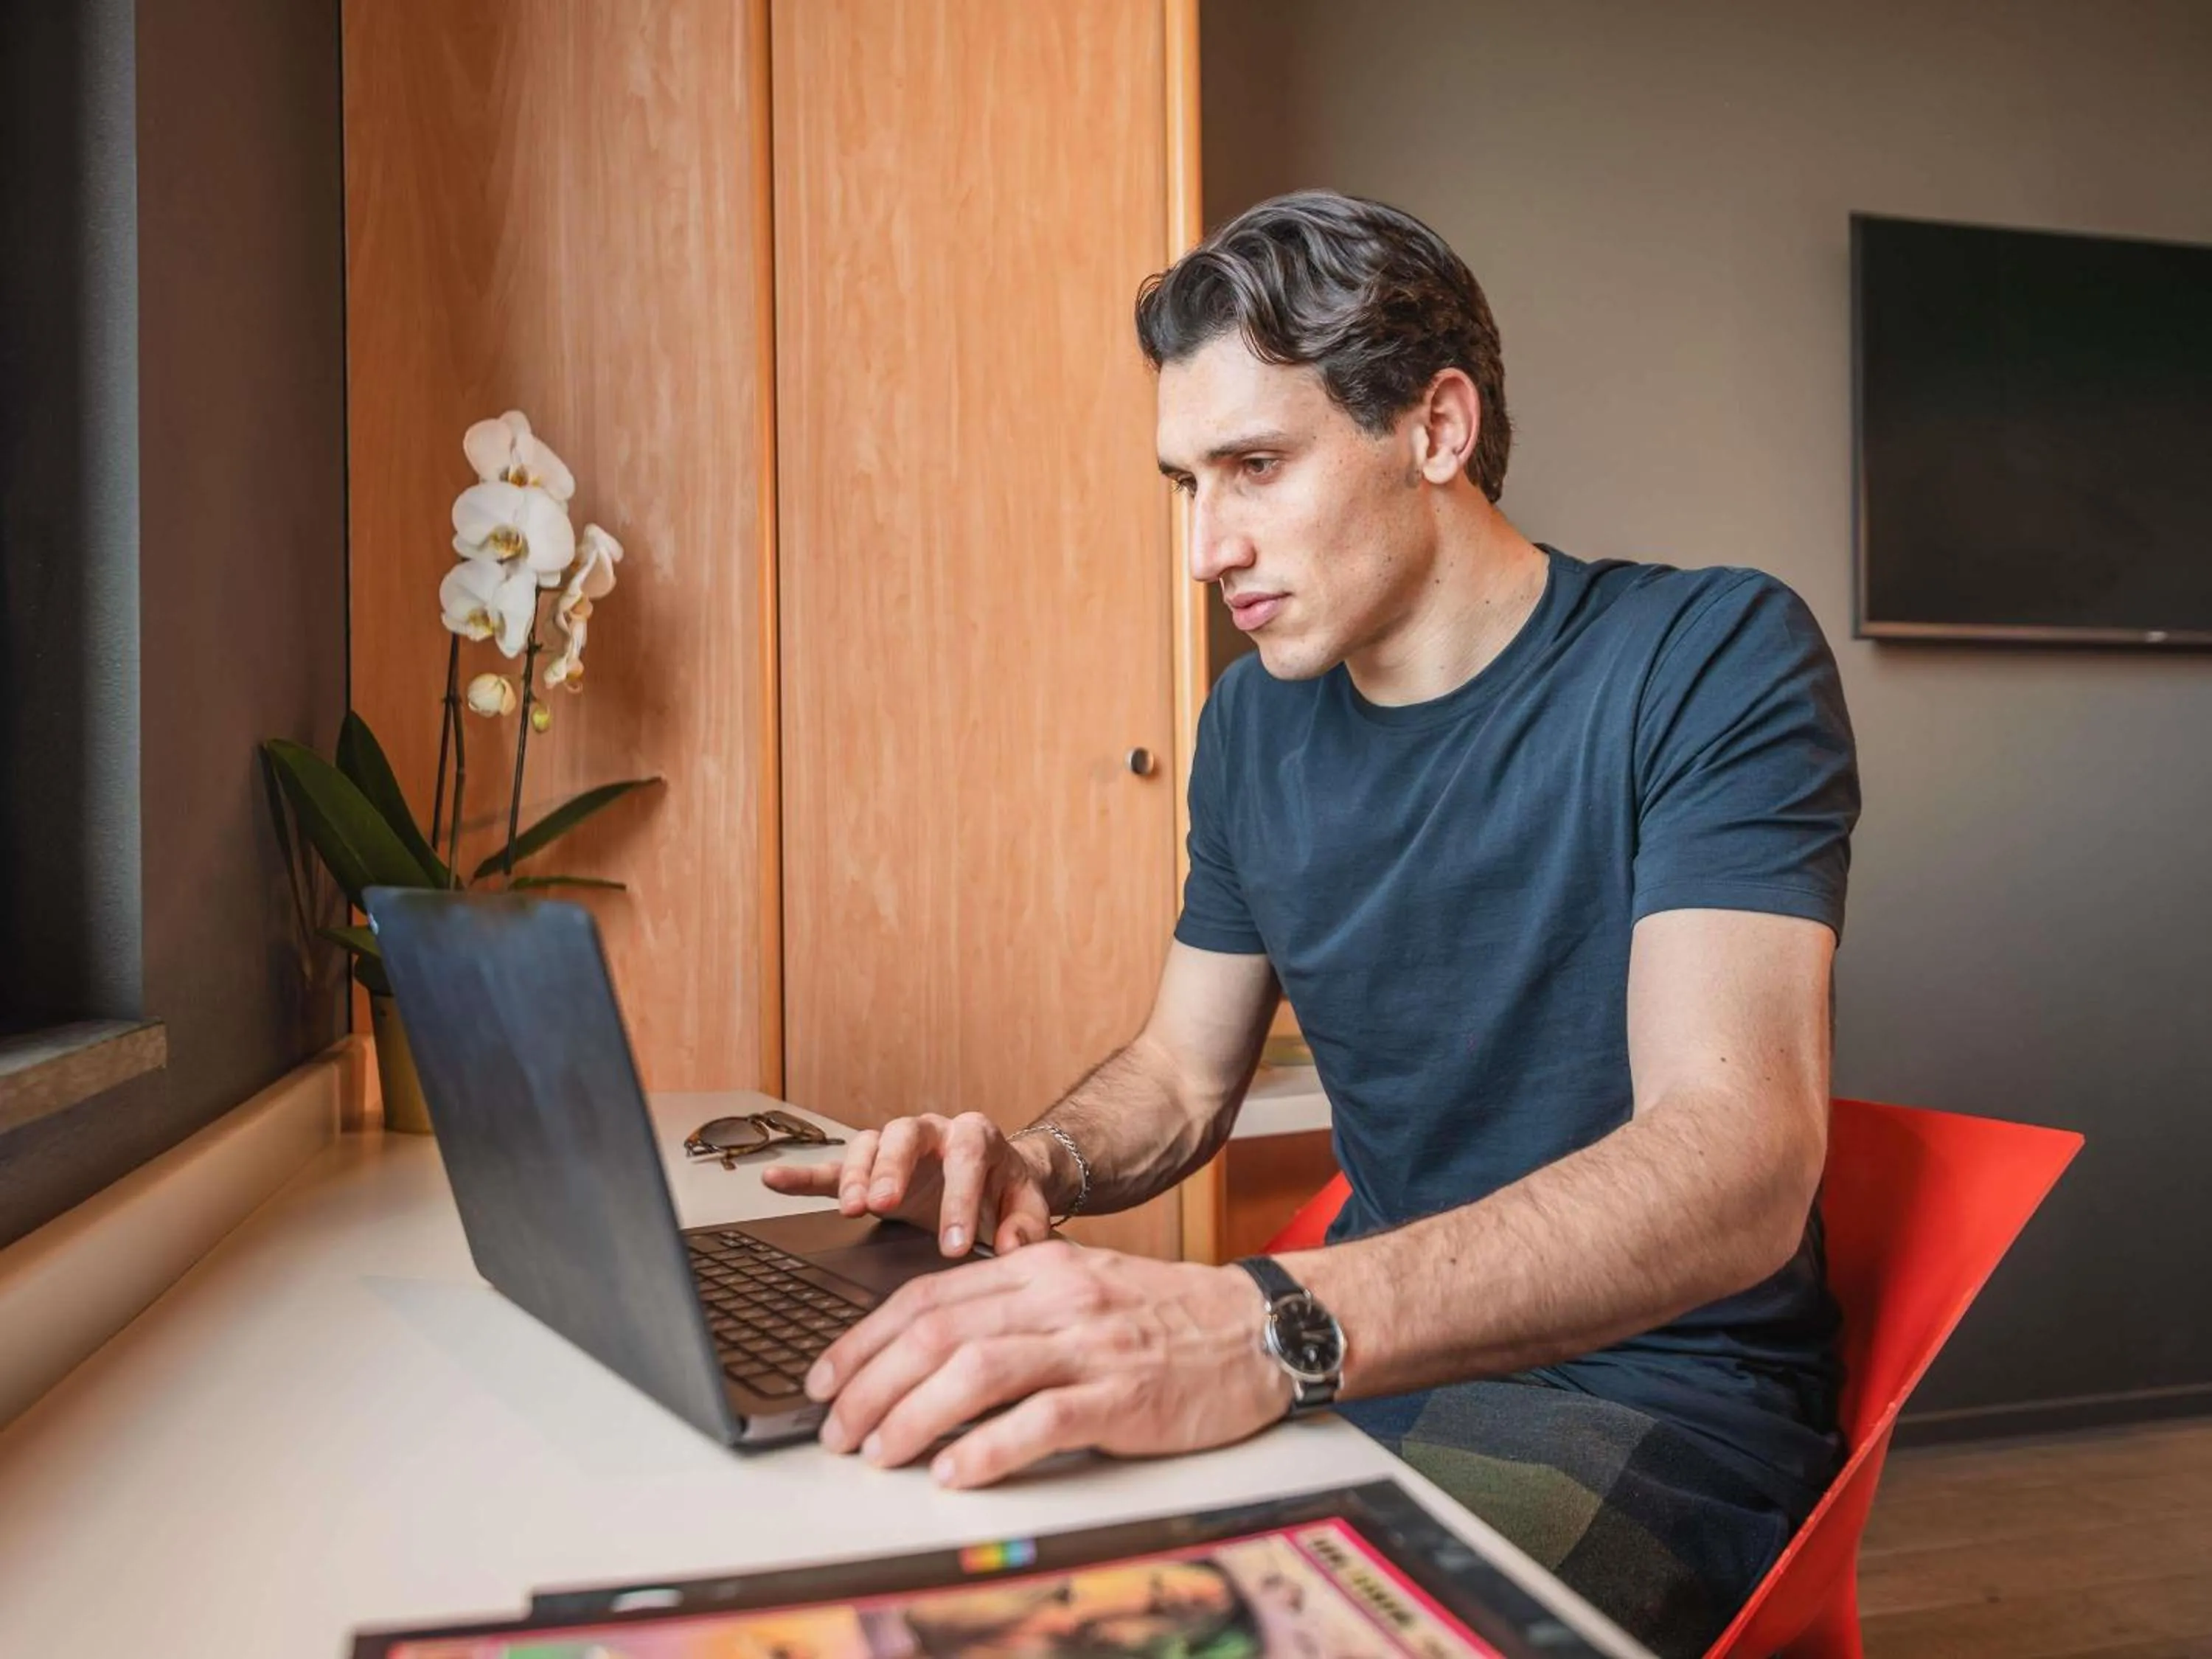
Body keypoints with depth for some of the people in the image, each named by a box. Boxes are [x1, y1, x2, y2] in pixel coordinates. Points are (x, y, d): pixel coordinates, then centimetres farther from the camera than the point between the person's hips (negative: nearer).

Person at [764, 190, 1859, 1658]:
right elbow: (1183, 1074, 15)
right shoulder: (1256, 723, 7)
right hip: (1362, 1355, 6)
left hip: (1648, 1380, -5)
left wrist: (1266, 1327, -40)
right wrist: (1039, 1166, -9)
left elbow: (1736, 1164, -26)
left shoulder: (1710, 658, -13)